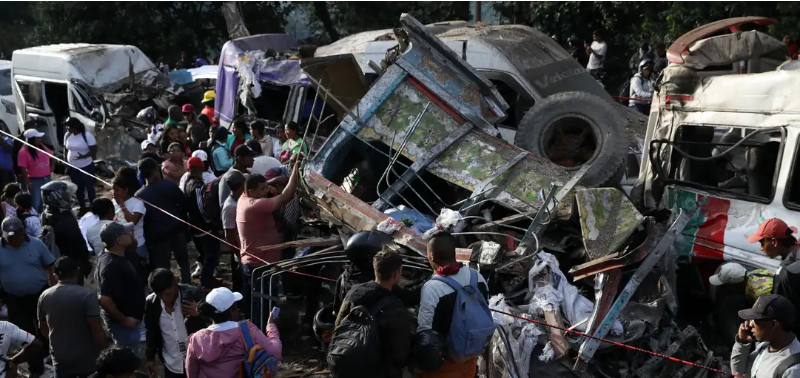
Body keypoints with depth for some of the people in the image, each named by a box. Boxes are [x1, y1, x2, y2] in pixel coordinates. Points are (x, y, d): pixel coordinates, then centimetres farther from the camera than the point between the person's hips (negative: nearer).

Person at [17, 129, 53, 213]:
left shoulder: (43, 147, 3)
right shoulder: (23, 152, -16)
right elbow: (23, 169, -17)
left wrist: (51, 167, 10)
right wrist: (28, 183, -20)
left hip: (47, 179, 7)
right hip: (35, 181, -7)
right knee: (36, 204, -3)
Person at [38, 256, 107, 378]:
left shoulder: (44, 296, -2)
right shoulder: (87, 295, -19)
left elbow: (43, 328, 10)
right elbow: (97, 330, -19)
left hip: (60, 358, 4)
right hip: (86, 358, -4)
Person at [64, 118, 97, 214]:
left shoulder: (87, 135, -17)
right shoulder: (67, 136, 0)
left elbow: (94, 150, -15)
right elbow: (66, 150, 10)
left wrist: (84, 156, -31)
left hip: (87, 167, -5)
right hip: (73, 168, 5)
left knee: (89, 188, 7)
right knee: (78, 189, 14)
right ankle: (83, 208, 27)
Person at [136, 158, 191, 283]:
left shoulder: (139, 195, -8)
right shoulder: (169, 185, -9)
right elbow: (184, 205, -5)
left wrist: (148, 234, 11)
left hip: (157, 235, -1)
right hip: (177, 230, 1)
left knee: (162, 269, 5)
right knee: (184, 263, 18)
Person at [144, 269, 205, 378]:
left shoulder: (194, 294, -17)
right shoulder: (151, 303, -6)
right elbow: (151, 332, 8)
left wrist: (198, 313, -28)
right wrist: (150, 358, 10)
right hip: (171, 365, 3)